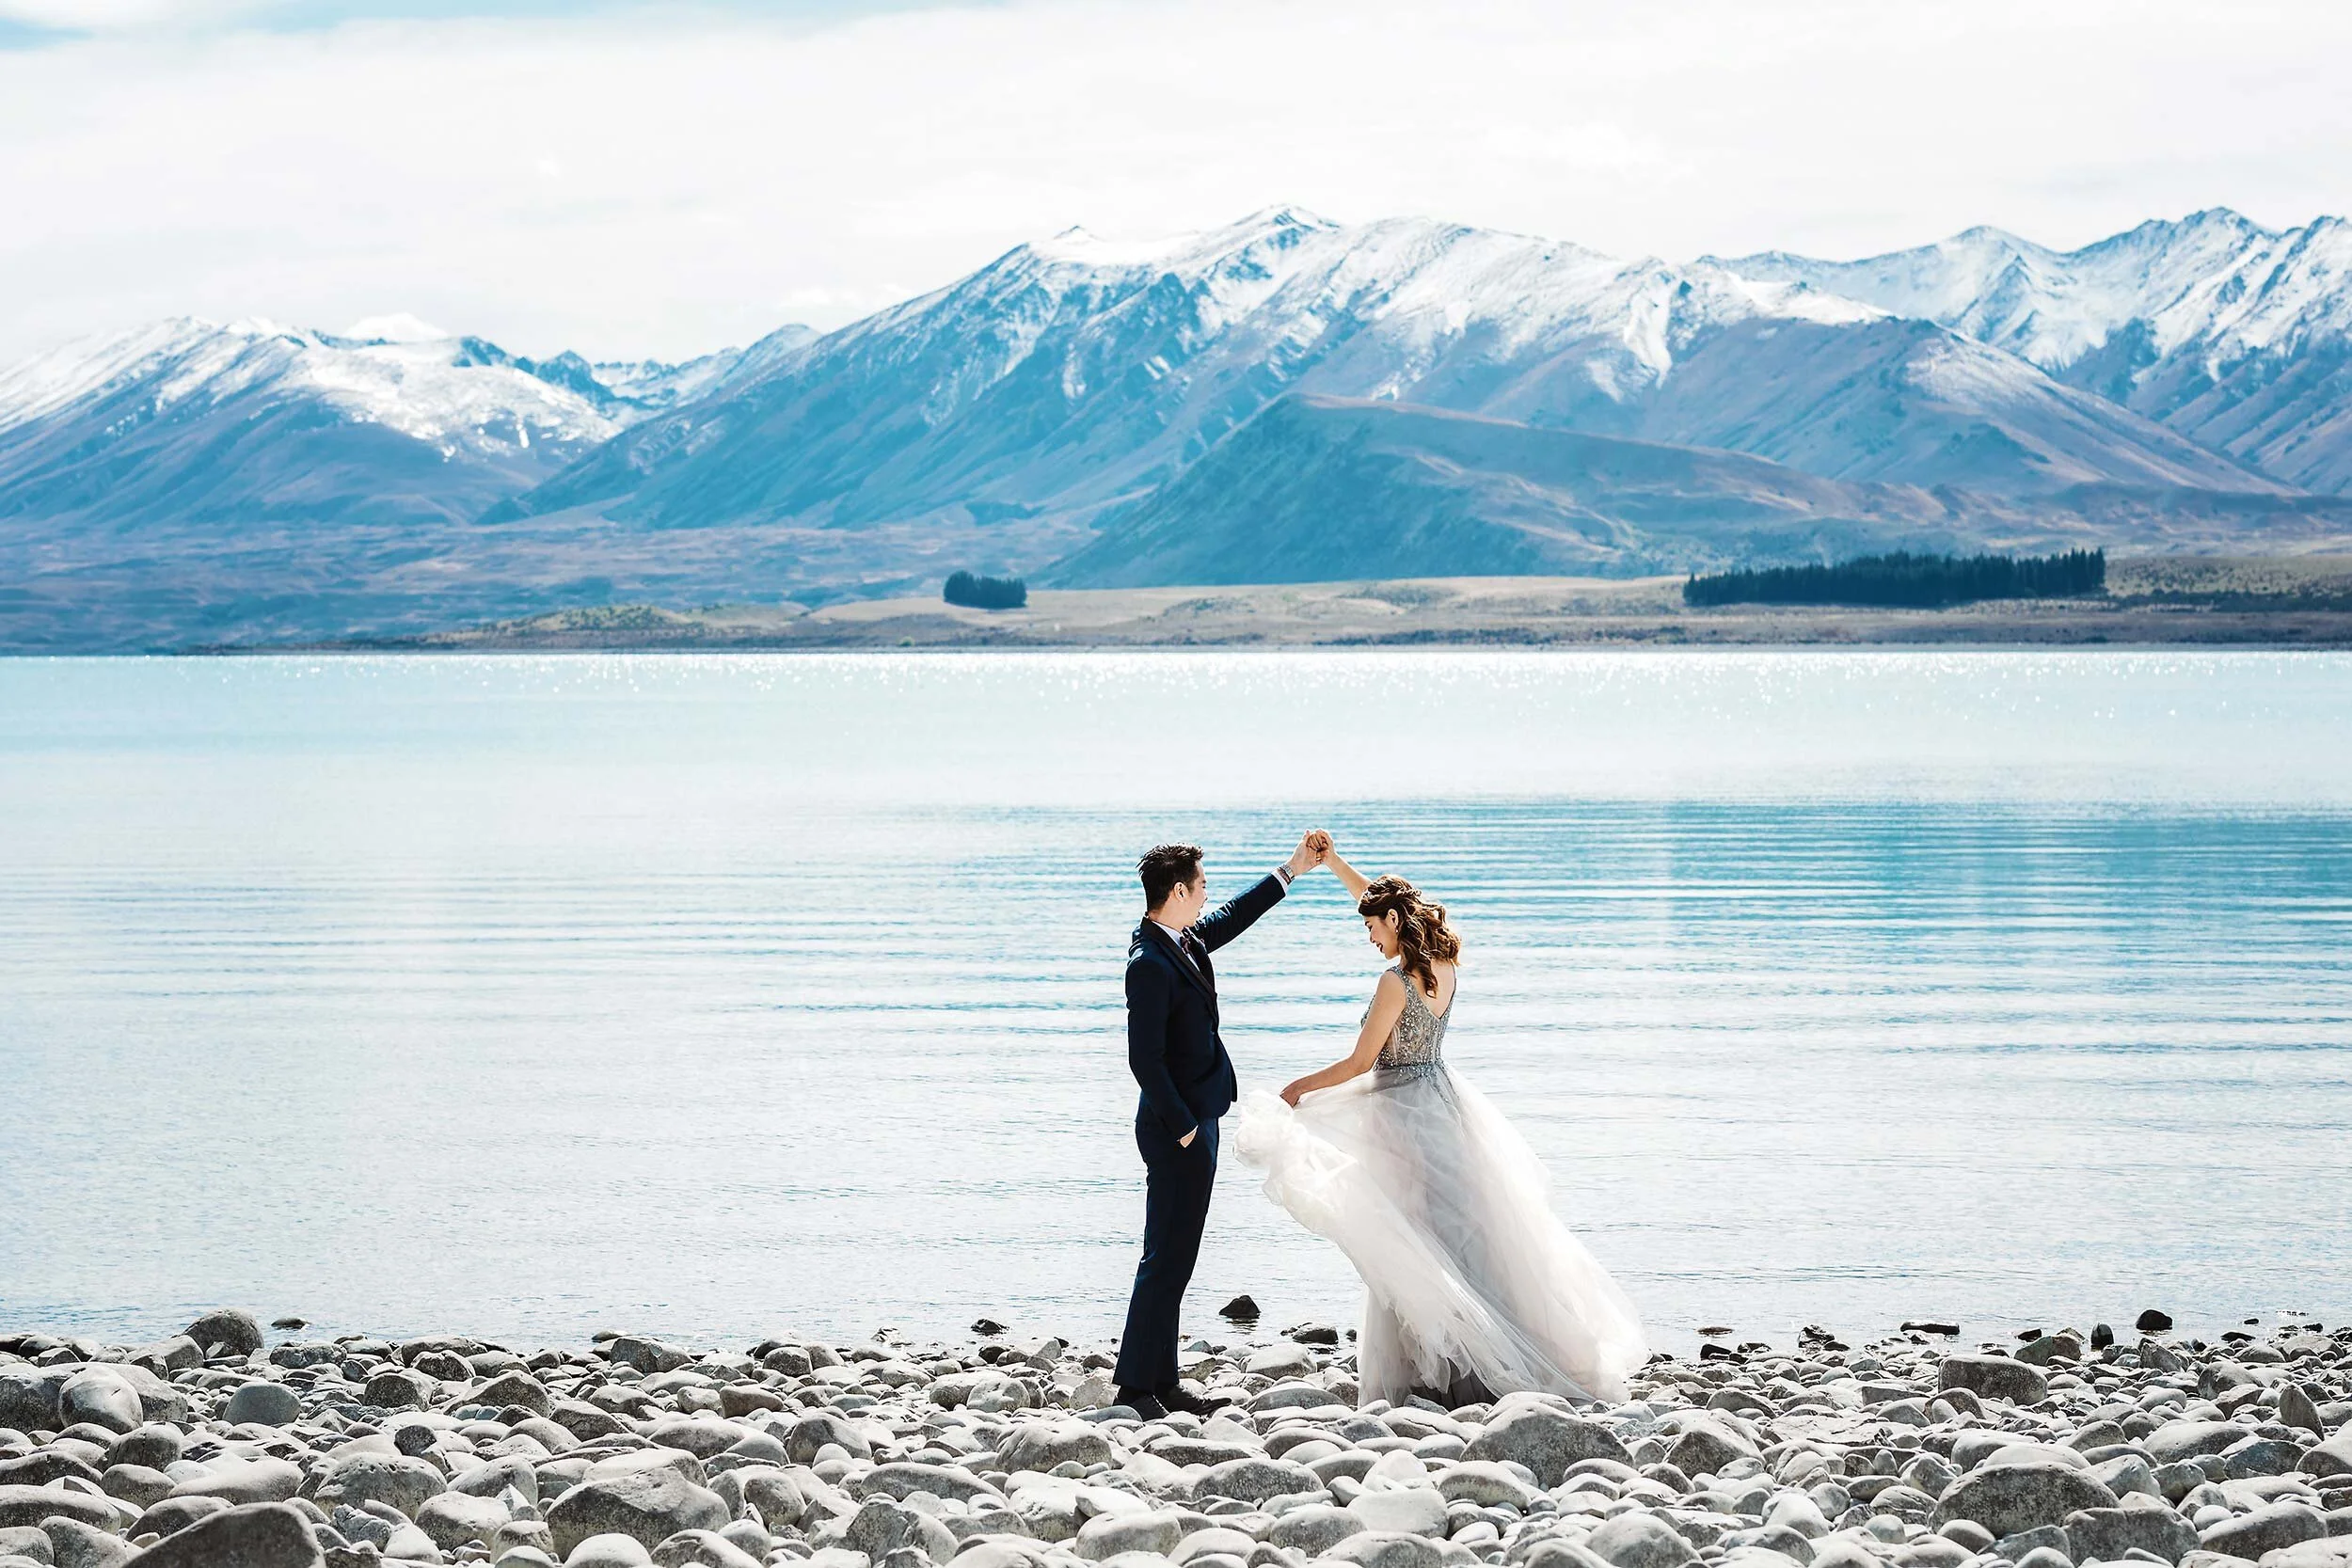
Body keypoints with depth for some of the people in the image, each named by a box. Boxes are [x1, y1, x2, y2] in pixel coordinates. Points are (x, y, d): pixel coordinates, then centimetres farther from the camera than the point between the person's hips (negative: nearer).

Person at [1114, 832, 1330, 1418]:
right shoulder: (1150, 965, -21)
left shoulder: (1185, 941, 7)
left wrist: (1291, 869, 30)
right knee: (1167, 1258, -7)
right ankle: (1136, 1385, -3)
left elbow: (1233, 918, 28)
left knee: (1175, 1258, 12)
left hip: (1195, 1121, 10)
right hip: (1175, 1128, -10)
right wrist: (1183, 1126, -17)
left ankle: (1160, 1382, 16)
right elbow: (1145, 1059, -22)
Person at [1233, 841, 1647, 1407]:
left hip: (1404, 1108, -8)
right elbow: (1387, 899, 20)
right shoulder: (1445, 964, 4)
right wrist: (1333, 864, 23)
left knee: (1410, 1244, -3)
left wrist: (1301, 1087, -2)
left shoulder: (1397, 980, -18)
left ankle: (1430, 1375, -4)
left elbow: (1360, 1063, -15)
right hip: (1443, 1101, 8)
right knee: (1461, 1231, 11)